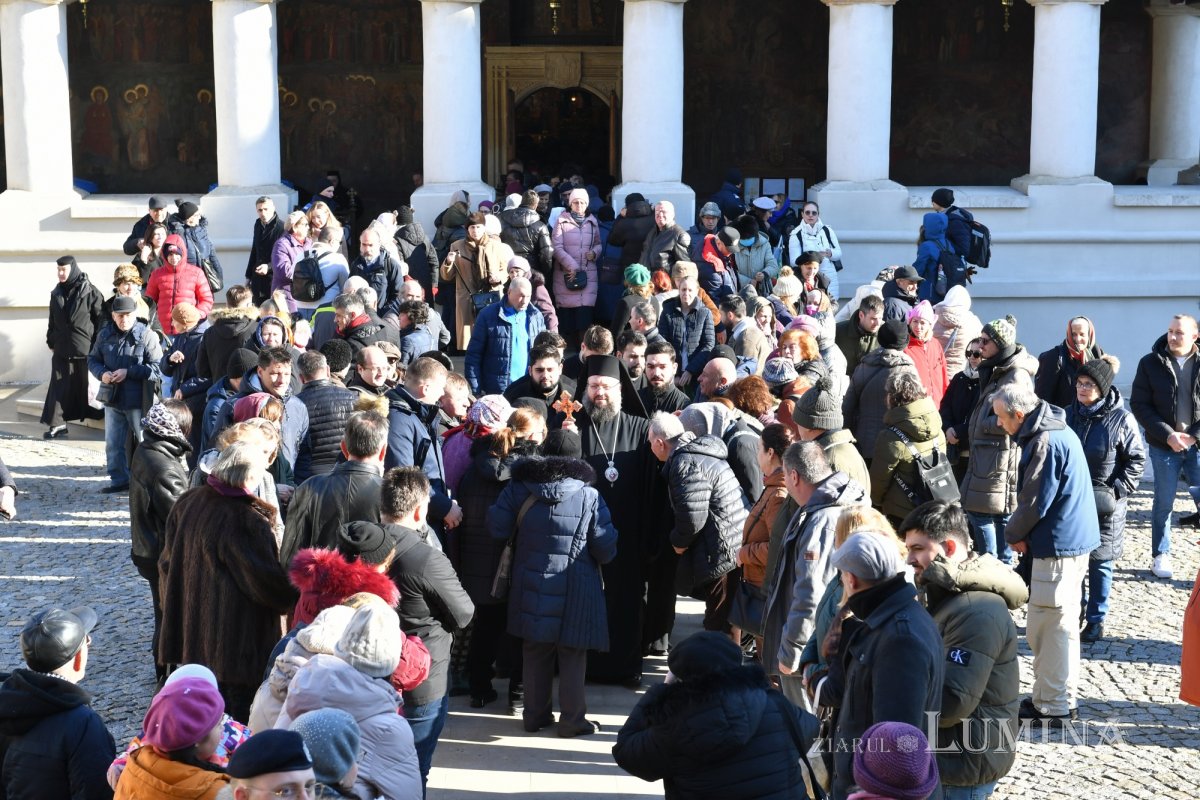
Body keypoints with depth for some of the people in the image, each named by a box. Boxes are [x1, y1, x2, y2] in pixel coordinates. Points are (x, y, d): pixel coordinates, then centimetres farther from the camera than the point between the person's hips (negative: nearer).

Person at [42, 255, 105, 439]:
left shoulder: (90, 292, -6)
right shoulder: (56, 293, 9)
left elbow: (101, 319, -5)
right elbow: (52, 320, 16)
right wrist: (51, 342, 14)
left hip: (85, 349, -4)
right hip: (62, 349, 4)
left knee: (86, 384, 4)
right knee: (60, 385, -1)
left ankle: (94, 416, 17)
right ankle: (57, 423, -2)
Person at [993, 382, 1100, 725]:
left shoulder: (1045, 442, -20)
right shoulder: (1059, 432, 13)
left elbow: (1035, 502, -18)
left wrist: (1013, 534, -2)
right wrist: (1021, 532, 8)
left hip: (1057, 545, -10)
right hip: (1075, 540, 10)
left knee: (1050, 625, -3)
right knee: (1060, 624, 17)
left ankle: (1055, 704, 3)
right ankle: (1060, 698, 26)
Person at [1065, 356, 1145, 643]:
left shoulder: (1121, 419, -10)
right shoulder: (1068, 415, 2)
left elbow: (1137, 459, -4)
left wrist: (1117, 490, -11)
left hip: (1105, 504, -4)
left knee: (1100, 563, 4)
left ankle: (1096, 621, 15)